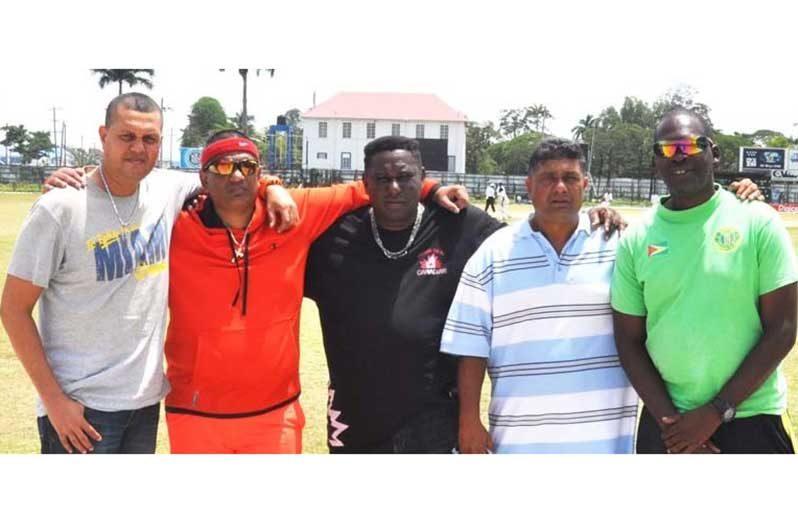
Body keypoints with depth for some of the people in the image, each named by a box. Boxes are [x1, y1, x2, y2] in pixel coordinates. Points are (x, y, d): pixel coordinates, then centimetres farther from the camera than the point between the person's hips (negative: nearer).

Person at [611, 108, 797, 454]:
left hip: (751, 420, -2)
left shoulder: (758, 222, -6)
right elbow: (629, 339, 3)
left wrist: (716, 411, -11)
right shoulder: (635, 239, 0)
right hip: (665, 418, 2)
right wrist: (668, 418, -6)